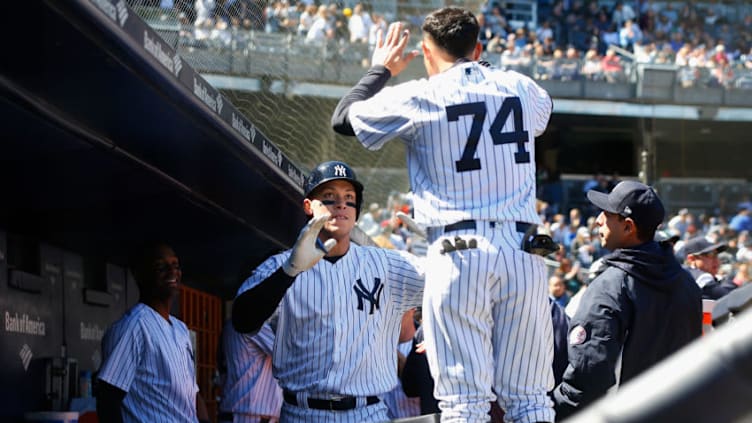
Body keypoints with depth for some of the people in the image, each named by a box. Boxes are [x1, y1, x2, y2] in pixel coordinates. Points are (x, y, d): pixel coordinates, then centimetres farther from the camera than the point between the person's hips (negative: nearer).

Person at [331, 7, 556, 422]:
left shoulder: (417, 98, 0)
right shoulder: (521, 88, 11)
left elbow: (343, 119, 13)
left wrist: (381, 69, 27)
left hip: (459, 251, -3)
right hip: (524, 249, 3)